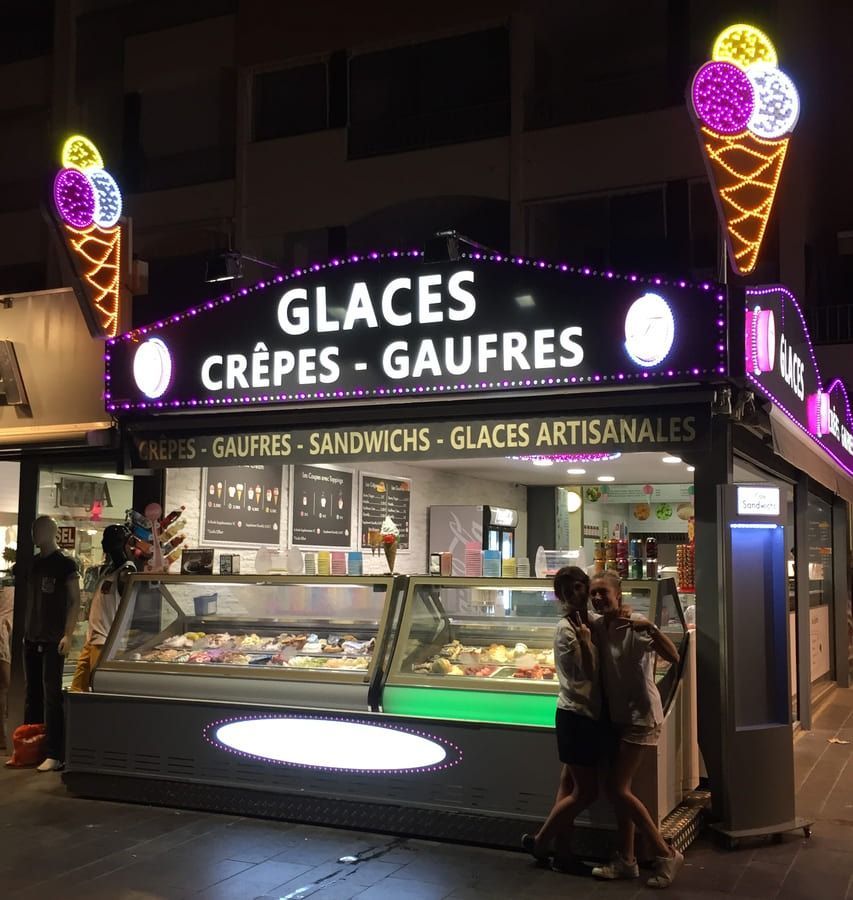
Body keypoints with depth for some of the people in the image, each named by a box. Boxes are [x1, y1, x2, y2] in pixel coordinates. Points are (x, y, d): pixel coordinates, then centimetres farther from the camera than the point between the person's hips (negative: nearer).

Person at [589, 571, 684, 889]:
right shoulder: (597, 627, 2)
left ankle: (666, 854, 4)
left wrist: (651, 629, -44)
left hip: (641, 716, -7)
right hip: (617, 716, 7)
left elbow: (674, 657, -31)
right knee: (619, 788, 11)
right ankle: (626, 860, 22)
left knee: (617, 788, -7)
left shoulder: (636, 625, -18)